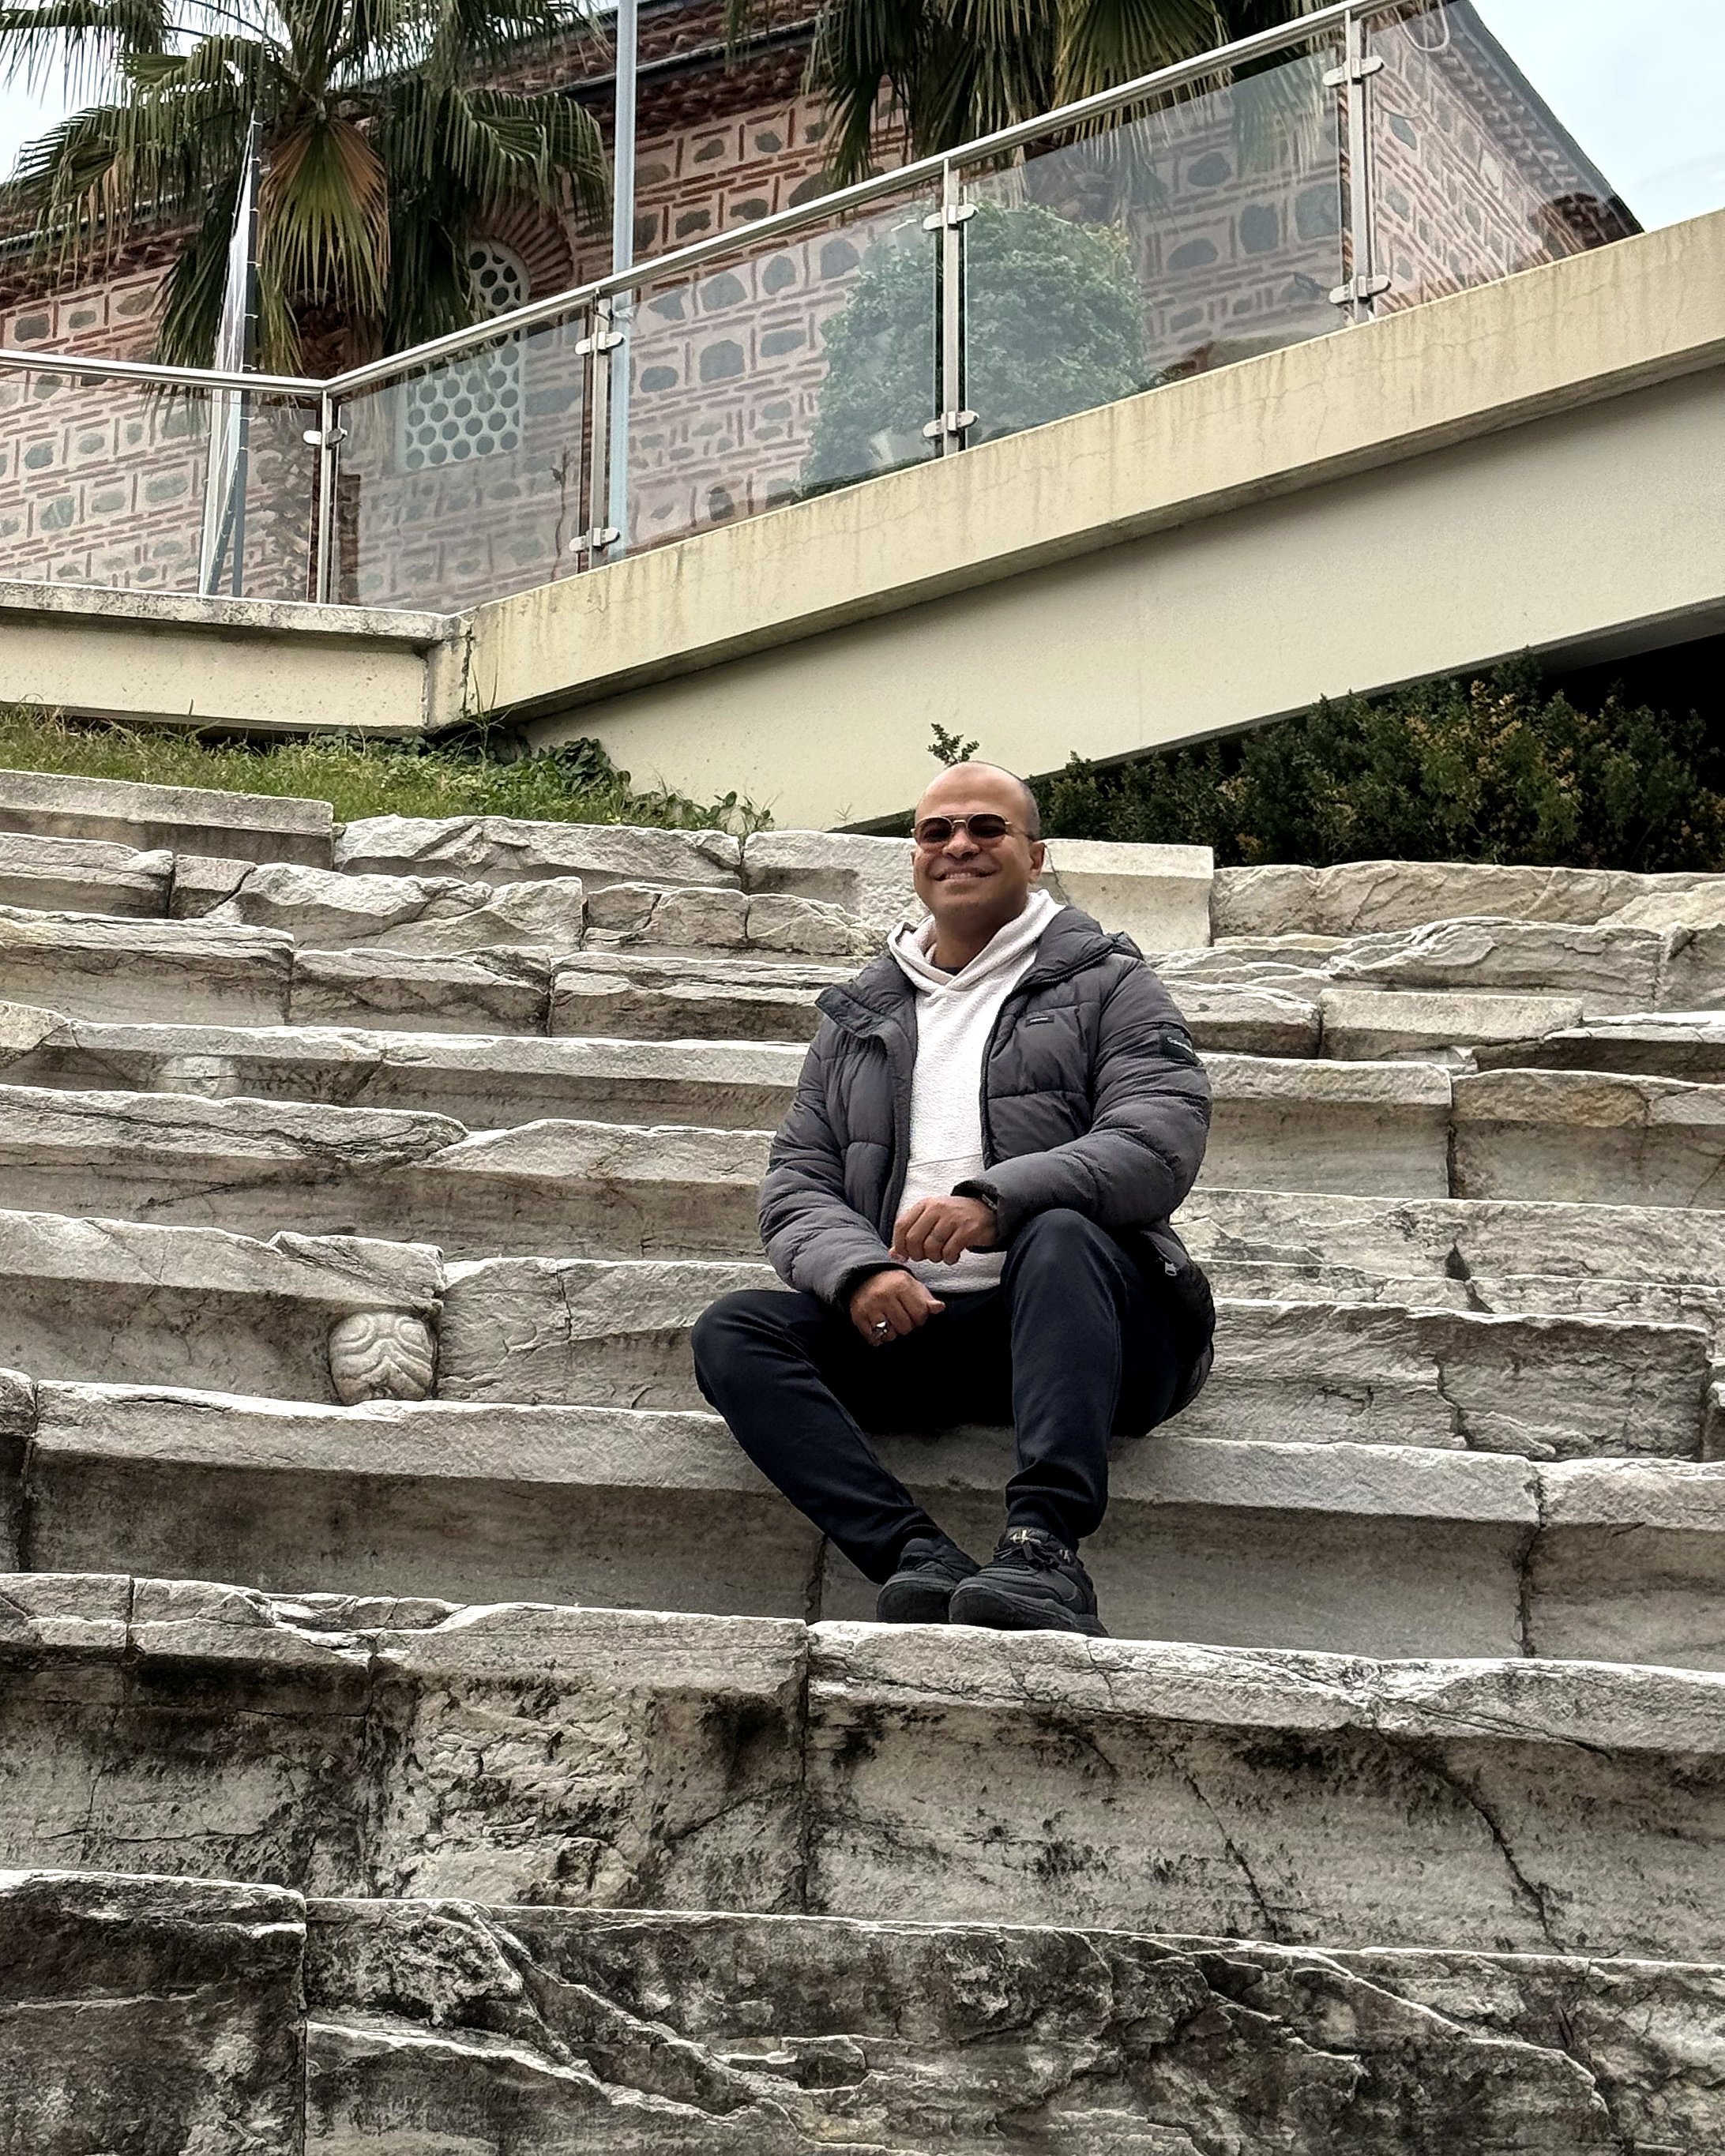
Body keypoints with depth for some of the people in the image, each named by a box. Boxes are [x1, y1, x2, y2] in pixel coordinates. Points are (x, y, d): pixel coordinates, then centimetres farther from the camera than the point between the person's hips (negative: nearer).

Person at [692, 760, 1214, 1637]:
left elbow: (1159, 1145, -8)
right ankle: (921, 1559, -40)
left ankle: (1045, 1547, -51)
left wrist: (995, 1200, -25)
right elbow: (795, 1183, 15)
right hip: (909, 1326, 4)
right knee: (732, 1333, -20)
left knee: (1062, 1236, -36)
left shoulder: (1105, 985, 11)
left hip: (1081, 1323, -4)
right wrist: (858, 1271, -10)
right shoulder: (860, 1014, 23)